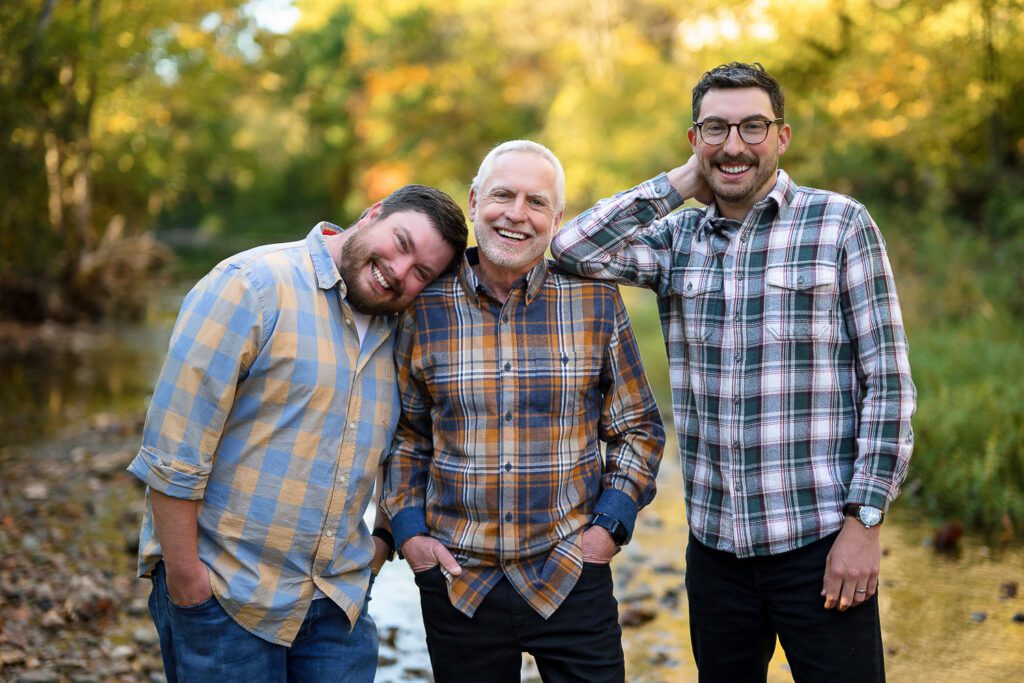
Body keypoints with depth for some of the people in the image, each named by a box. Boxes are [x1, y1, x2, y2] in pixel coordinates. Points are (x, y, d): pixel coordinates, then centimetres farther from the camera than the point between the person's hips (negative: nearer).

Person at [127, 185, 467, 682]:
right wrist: (183, 575, -16)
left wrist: (389, 534, 9)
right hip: (226, 595, -6)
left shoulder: (397, 333, 9)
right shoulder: (252, 285, -11)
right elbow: (173, 444, -16)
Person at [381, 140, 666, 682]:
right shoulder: (424, 306, -1)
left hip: (572, 577, 0)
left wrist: (610, 525, -3)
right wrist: (407, 530, 0)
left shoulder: (596, 301, -1)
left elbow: (638, 428, 7)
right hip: (456, 581, 0)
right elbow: (405, 432, 10)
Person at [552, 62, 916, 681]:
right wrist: (680, 182, -3)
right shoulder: (678, 238, 8)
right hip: (714, 543, 4)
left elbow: (888, 381, -5)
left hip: (819, 542, -3)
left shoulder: (841, 225, -3)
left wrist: (864, 522, -11)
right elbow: (573, 249, -9)